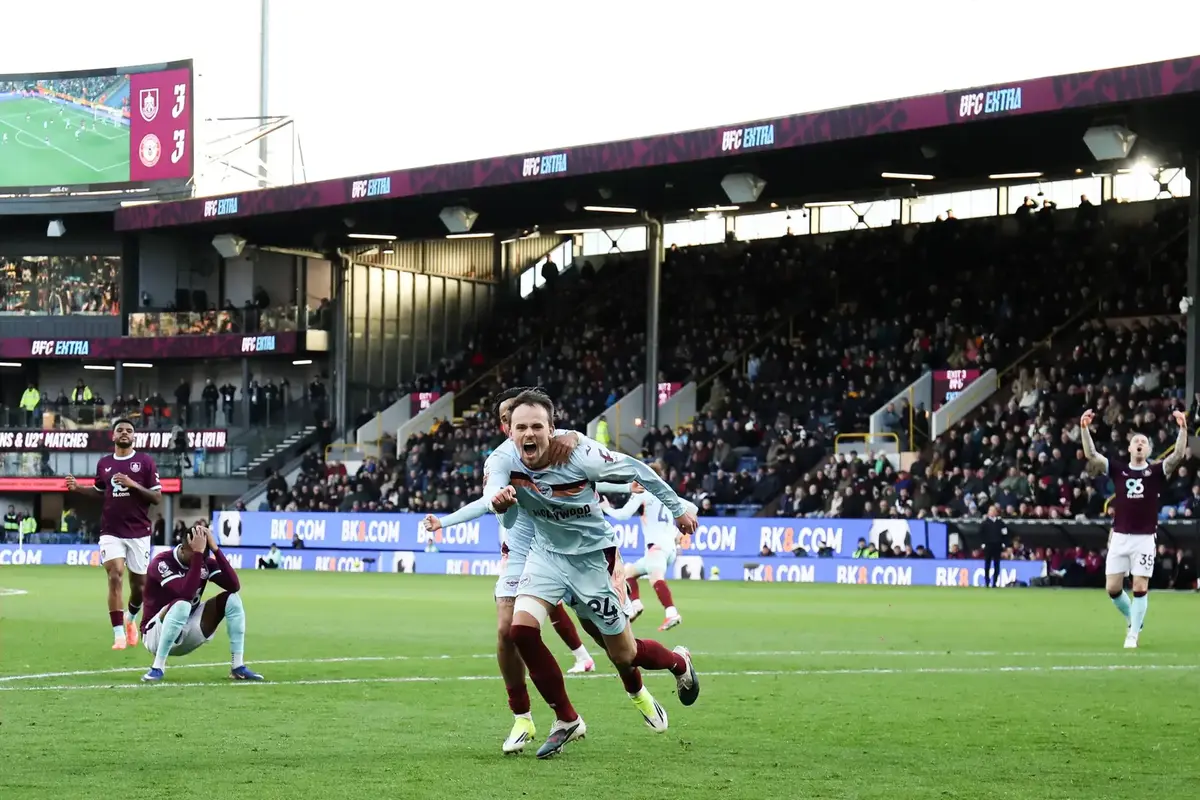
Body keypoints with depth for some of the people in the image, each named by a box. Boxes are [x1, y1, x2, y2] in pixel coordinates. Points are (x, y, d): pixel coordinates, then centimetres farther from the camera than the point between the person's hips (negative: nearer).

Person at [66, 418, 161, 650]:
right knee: (115, 577, -15)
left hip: (139, 533, -1)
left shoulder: (145, 462, -3)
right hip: (111, 532, 1)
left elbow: (157, 498, -5)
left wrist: (133, 484, -18)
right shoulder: (104, 464, 7)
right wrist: (77, 487, 6)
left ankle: (131, 618, 39)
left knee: (139, 583, 7)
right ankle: (119, 635, -13)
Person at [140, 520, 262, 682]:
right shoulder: (162, 562, -21)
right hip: (156, 634, -6)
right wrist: (197, 553, -36)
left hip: (187, 634, 6)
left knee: (231, 598, -9)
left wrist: (215, 549, -23)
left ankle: (237, 667, -8)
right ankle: (157, 668, -29)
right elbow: (187, 593, -36)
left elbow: (234, 586, -18)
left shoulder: (206, 562, -3)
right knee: (182, 605, -37)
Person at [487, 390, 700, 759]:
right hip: (547, 553, 3)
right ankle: (566, 721, -1)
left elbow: (635, 470, -12)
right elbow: (493, 484, -41)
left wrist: (677, 508, -1)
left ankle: (679, 663, 43)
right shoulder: (507, 462, -19)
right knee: (522, 629, -19)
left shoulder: (580, 456, -26)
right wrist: (498, 497, -67)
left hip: (593, 557, -3)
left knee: (623, 655, 5)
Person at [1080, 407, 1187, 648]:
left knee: (1140, 588, -4)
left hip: (1144, 539, -2)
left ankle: (1133, 634, 7)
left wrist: (1183, 429, -26)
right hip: (1119, 537, 2)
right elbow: (1091, 456, -3)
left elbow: (1178, 455, -12)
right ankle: (1133, 618, 28)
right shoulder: (1118, 469, 6)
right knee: (1112, 588, 1)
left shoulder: (1157, 472, 2)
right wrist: (1084, 429, -16)